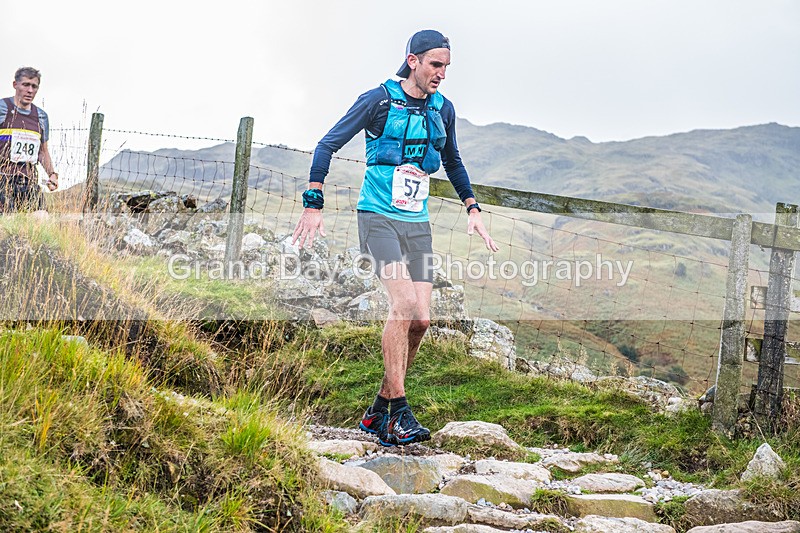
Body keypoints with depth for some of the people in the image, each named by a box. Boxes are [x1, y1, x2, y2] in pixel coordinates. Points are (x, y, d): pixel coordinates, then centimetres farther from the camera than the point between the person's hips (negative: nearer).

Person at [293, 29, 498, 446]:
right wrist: (312, 206, -8)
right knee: (404, 304, -23)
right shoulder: (379, 100, -7)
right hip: (379, 216, -6)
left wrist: (472, 209, 20)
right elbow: (327, 145, -3)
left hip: (417, 223, 6)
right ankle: (397, 415, -18)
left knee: (420, 319, -3)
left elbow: (452, 162, 27)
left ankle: (379, 412, 10)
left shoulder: (443, 109, 10)